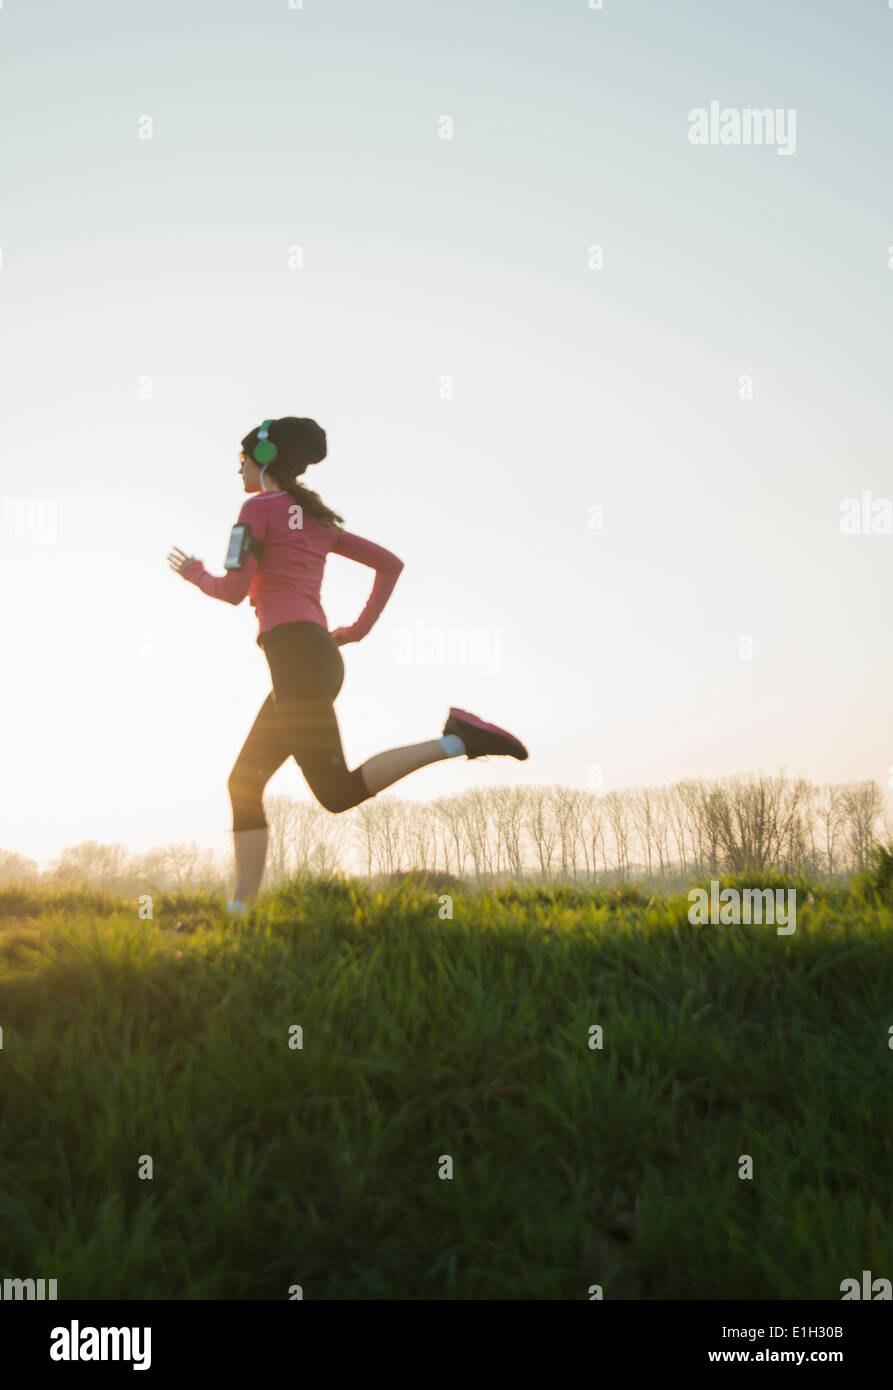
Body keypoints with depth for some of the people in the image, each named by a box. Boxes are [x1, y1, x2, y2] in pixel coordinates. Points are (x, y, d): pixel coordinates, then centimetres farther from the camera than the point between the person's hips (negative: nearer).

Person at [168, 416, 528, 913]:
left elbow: (233, 590, -7)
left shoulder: (258, 507, 1)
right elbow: (391, 563, 22)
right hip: (321, 658, 9)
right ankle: (242, 906, 5)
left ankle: (455, 741, -23)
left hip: (295, 657, -9)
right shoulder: (317, 518, 24)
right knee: (245, 783, 10)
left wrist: (196, 573, 13)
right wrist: (360, 628, 17)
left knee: (338, 791, -16)